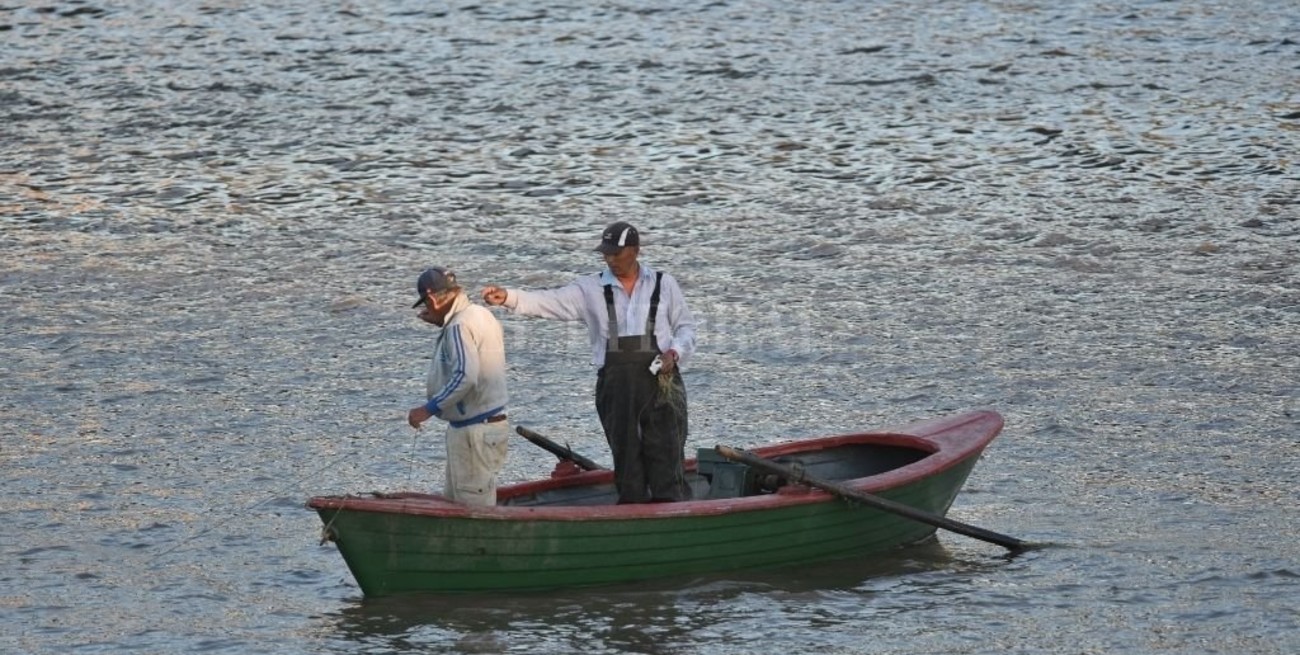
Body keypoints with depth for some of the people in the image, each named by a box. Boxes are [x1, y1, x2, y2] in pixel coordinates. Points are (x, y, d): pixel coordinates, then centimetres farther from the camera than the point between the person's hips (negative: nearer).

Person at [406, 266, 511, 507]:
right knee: (453, 502, 14)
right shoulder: (482, 315, 11)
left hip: (473, 431, -10)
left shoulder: (459, 326, -19)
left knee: (473, 508, -6)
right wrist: (440, 322, 19)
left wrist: (430, 409, -24)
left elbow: (465, 376, -29)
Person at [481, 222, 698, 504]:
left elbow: (686, 327, 14)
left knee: (666, 455, -7)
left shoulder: (663, 284, 9)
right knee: (626, 459, 4)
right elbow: (548, 302, -2)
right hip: (615, 384, 1)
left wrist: (675, 352, -6)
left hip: (660, 380, -1)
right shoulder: (591, 289, 7)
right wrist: (508, 297, -17)